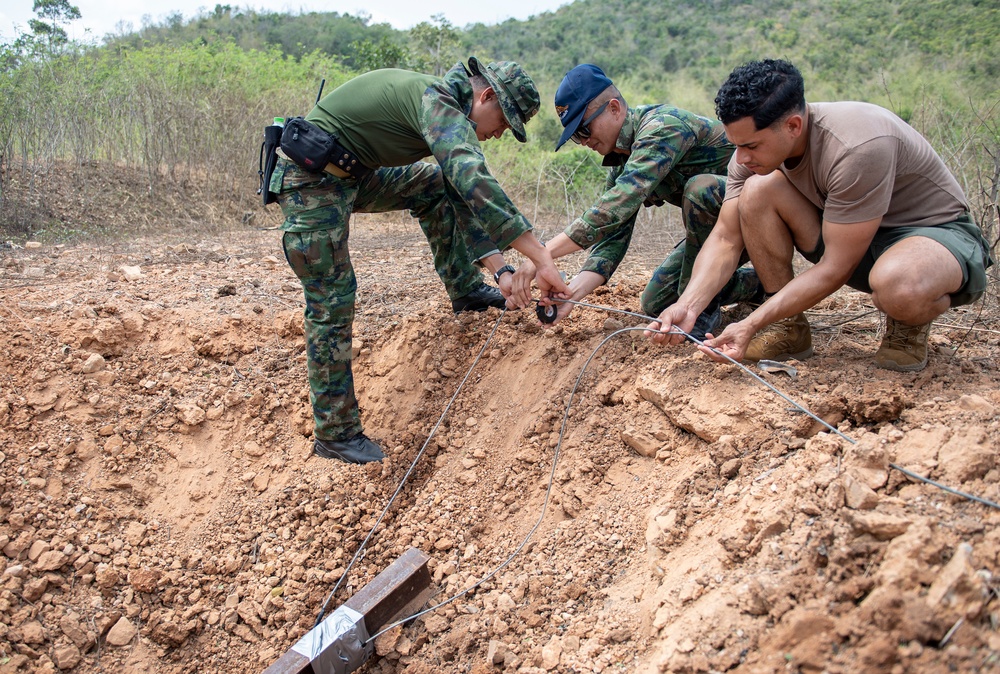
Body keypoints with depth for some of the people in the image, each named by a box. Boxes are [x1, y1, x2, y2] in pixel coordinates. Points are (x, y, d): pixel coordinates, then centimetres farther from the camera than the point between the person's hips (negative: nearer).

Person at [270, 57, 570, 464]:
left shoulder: (448, 113, 9)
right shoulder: (437, 99, -21)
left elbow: (466, 201, 11)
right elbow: (475, 184, -37)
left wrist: (499, 270, 1)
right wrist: (542, 259, -38)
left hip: (349, 175, 10)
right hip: (311, 180, -10)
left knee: (438, 186, 12)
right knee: (332, 302, -9)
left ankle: (464, 290, 15)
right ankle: (335, 434, 0)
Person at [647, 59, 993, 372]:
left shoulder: (858, 147, -34)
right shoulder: (757, 141, -13)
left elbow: (835, 268, -30)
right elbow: (725, 238, -12)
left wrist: (751, 325, -33)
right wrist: (687, 306, -28)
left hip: (938, 231, -6)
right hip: (848, 232, 6)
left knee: (898, 285, -43)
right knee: (757, 191, -19)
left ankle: (909, 325, -3)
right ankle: (790, 330, -6)